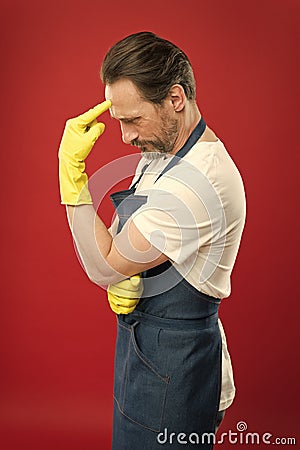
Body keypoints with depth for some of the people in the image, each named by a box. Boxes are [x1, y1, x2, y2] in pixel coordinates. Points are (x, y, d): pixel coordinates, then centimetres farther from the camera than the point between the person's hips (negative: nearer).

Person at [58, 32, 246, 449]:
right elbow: (117, 241, 9)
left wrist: (71, 166, -20)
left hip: (172, 363, -9)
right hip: (142, 337, 9)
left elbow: (103, 266, -23)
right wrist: (119, 279, -13)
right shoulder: (159, 153, 2)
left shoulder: (200, 183, -30)